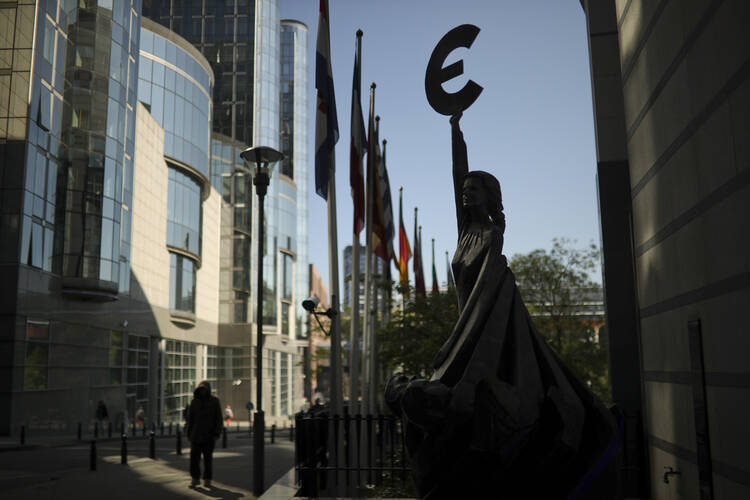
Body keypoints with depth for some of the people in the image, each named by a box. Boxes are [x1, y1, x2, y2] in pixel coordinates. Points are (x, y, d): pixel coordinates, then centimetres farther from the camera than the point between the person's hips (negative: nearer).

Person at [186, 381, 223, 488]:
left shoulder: (215, 401, -2)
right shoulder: (194, 401, 4)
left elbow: (218, 418, -3)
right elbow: (190, 418, 8)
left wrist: (217, 433, -10)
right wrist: (188, 433, 4)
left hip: (209, 434, -2)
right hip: (196, 433, 2)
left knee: (208, 457, 2)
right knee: (194, 455, -6)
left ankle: (207, 480, 13)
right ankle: (195, 479, 3)